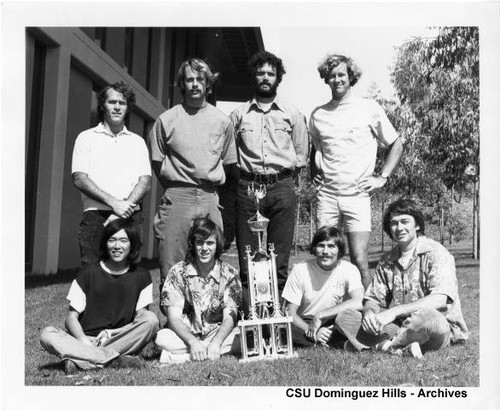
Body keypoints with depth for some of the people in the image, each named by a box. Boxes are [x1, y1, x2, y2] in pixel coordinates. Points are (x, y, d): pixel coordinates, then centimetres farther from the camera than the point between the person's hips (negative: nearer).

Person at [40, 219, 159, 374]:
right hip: (85, 339, 0)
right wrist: (85, 342, -18)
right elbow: (71, 318, 0)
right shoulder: (89, 274, 3)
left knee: (151, 319, -27)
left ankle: (79, 360, -26)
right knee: (47, 334, -25)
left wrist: (111, 333, -15)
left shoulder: (141, 277, 6)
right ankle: (115, 359, -32)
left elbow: (142, 317, 1)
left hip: (124, 340, 0)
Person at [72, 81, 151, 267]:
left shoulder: (137, 142, 17)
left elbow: (145, 182, 6)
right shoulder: (86, 138, 10)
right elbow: (79, 179, -2)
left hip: (131, 217, 2)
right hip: (95, 216, -2)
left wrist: (126, 205, -12)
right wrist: (113, 202, -13)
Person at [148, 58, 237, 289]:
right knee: (171, 268, -4)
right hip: (176, 199, -1)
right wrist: (176, 190, 8)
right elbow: (157, 163, 10)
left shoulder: (222, 121, 11)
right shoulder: (166, 119, 6)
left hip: (209, 199, 2)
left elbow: (228, 163, 17)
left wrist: (212, 186, 11)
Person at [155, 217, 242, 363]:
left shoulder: (229, 274, -4)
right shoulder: (178, 272, -5)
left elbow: (229, 317, -12)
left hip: (217, 334, 2)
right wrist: (193, 343, -30)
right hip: (185, 335, -1)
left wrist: (216, 343, -32)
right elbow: (174, 318, -11)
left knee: (243, 338, -31)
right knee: (162, 338, -32)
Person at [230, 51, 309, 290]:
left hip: (281, 187, 0)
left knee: (280, 257, -1)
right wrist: (244, 174, 6)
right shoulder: (238, 114, 12)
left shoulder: (293, 115, 12)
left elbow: (302, 154, 14)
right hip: (247, 187, 0)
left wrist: (283, 177, 7)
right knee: (247, 255, 0)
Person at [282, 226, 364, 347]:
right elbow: (290, 312, -8)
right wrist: (311, 331, -27)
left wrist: (320, 315, -27)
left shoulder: (349, 269, -9)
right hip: (304, 324, 1)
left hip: (336, 327, -1)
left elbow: (359, 302, -27)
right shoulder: (300, 270, -7)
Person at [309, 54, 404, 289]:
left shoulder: (370, 109, 2)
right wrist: (314, 172, 12)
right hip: (326, 196, 3)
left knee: (359, 261, -8)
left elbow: (397, 146, 8)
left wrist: (382, 178, -1)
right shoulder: (318, 115, 11)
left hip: (357, 195, -3)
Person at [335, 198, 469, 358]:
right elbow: (373, 299, 12)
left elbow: (439, 300, -21)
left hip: (441, 327, -6)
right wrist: (369, 312, -14)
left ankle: (384, 346, -18)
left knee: (426, 316, -41)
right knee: (345, 317, -11)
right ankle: (404, 346, -28)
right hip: (398, 326, 6)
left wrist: (394, 311, -28)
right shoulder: (387, 260, 12)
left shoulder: (435, 253, -7)